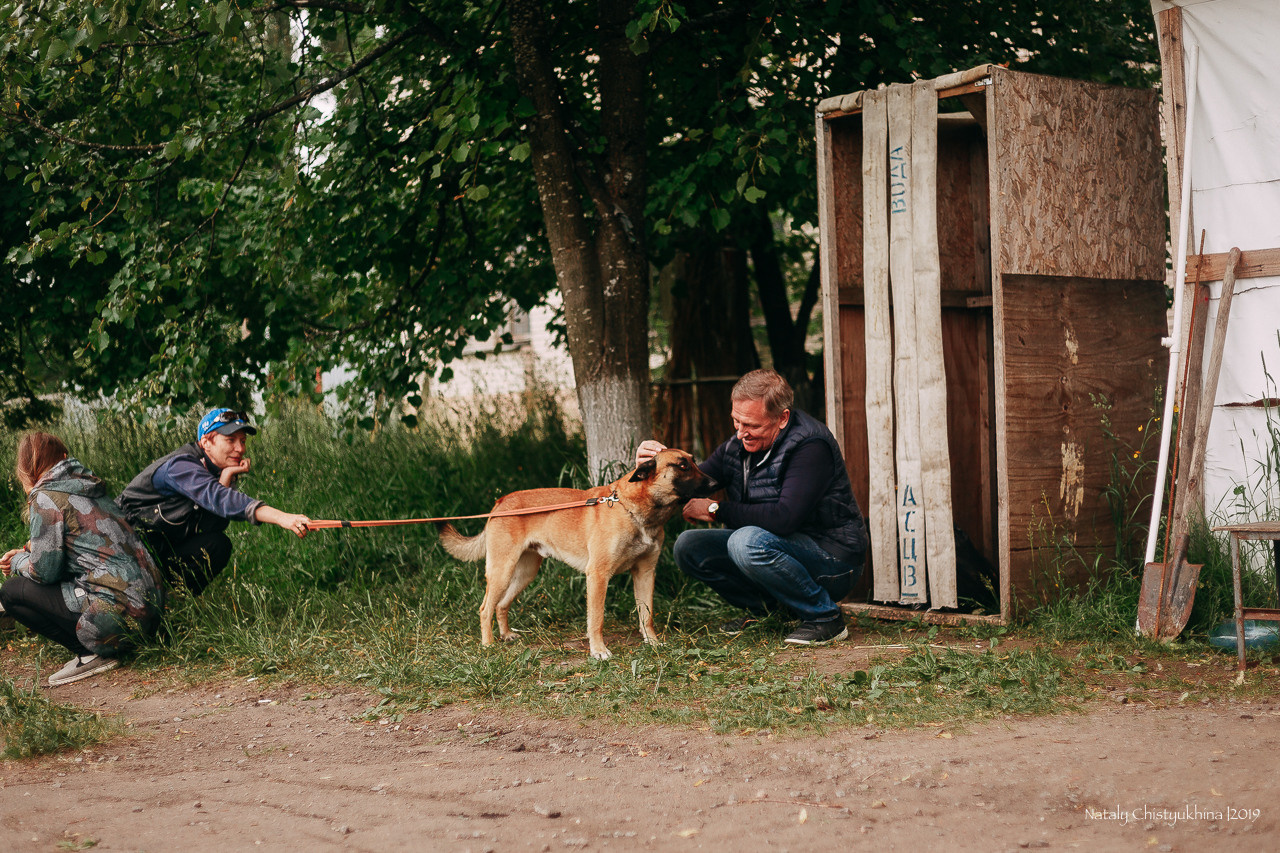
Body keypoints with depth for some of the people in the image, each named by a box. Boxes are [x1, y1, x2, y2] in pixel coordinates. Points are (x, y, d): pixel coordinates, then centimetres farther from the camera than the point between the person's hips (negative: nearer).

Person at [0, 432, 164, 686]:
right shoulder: (86, 486, 19)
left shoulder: (45, 498, -6)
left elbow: (44, 570, -5)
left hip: (120, 613, -9)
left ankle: (91, 654, 1)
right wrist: (26, 550, 30)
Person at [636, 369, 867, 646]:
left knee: (748, 542, -34)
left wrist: (716, 510, -24)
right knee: (688, 546, -4)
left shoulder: (811, 445, -22)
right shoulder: (737, 446, 1)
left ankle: (825, 616, -14)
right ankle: (765, 606, 11)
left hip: (833, 556, -8)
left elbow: (785, 518, -33)